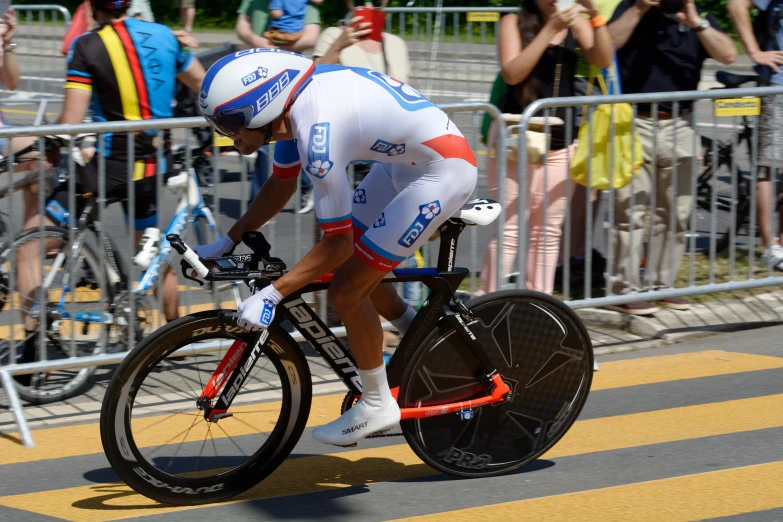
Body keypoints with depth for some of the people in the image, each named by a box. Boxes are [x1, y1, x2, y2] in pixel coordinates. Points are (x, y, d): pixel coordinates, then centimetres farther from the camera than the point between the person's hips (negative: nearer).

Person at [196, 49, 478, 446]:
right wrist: (226, 243, 14)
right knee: (354, 267, 18)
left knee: (347, 290, -6)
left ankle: (377, 405, 11)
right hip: (405, 158, 9)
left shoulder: (319, 139, -31)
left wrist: (270, 295, -22)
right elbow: (281, 186, 14)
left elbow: (338, 243, -22)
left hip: (443, 173, -9)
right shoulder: (290, 106, -5)